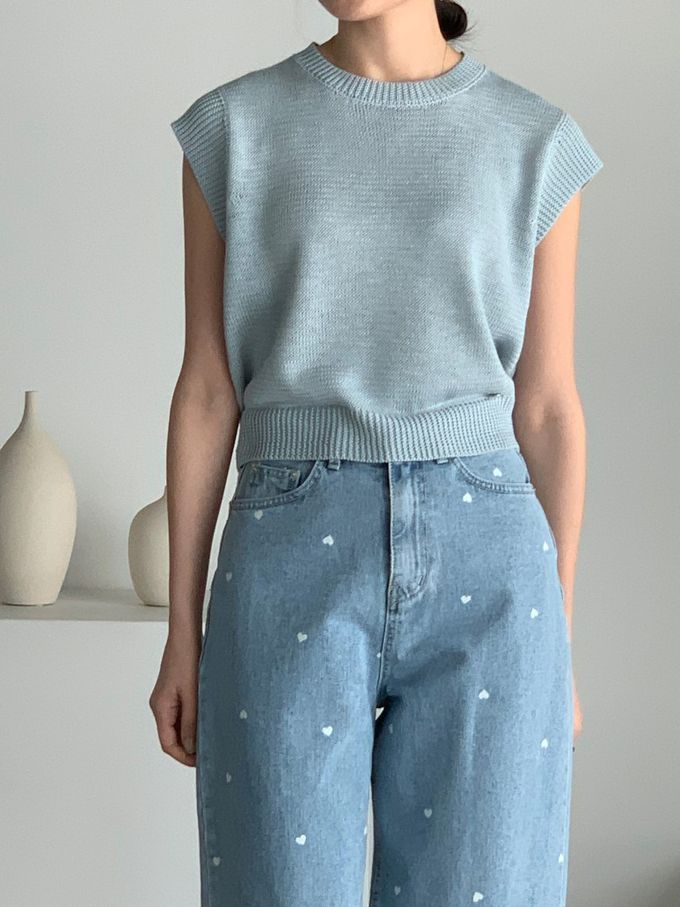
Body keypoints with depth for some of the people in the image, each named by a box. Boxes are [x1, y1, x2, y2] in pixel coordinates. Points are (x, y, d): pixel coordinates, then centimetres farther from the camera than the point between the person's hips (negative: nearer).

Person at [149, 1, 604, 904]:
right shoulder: (234, 128, 6)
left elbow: (547, 404, 8)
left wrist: (560, 643, 7)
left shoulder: (537, 142, 6)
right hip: (297, 559, 0)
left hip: (481, 557, 1)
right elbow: (207, 391, 5)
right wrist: (182, 633, 3)